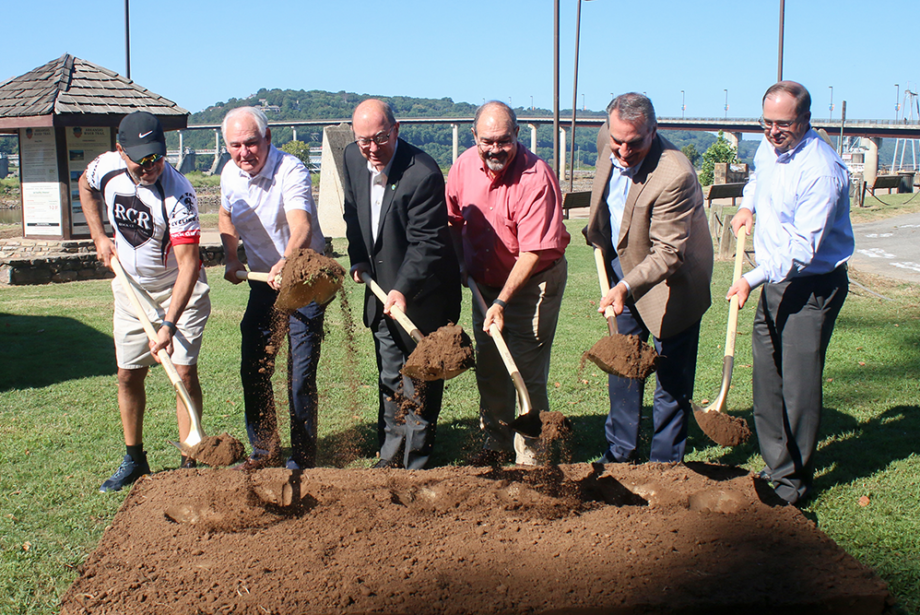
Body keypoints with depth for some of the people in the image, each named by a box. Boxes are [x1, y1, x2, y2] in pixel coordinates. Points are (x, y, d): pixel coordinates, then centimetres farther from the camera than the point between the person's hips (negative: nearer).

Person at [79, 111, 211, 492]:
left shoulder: (178, 194, -30)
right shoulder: (107, 167, -13)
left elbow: (188, 265, -33)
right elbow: (85, 186, 14)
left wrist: (169, 325, -39)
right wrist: (98, 236, 3)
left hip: (180, 290, -5)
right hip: (131, 287, 5)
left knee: (185, 372, -11)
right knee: (128, 375, 7)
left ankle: (190, 464, 0)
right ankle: (134, 460, 23)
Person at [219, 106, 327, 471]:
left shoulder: (290, 171, -24)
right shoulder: (230, 174, -2)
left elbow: (301, 226, -42)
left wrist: (286, 263, -61)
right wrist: (231, 259, 5)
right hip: (263, 281, 7)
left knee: (300, 376, -8)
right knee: (253, 370, 10)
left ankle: (302, 461, 8)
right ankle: (265, 451, 28)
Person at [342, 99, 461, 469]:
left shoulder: (422, 174, -25)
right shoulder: (353, 158, -3)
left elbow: (426, 244, -27)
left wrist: (403, 290, -37)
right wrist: (358, 259, 5)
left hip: (423, 296, -7)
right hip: (382, 291, 7)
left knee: (421, 384, 5)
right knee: (389, 380, 17)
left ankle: (416, 463, 19)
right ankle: (390, 457, 31)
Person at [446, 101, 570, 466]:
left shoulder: (536, 178, -26)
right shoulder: (464, 166, -8)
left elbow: (534, 252, -26)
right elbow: (454, 218, 11)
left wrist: (501, 303, -26)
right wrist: (460, 263, 1)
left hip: (533, 281, -6)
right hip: (485, 282, 6)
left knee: (527, 372, -5)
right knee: (488, 367, 13)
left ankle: (530, 456, 9)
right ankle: (496, 442, 31)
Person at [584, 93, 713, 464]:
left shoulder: (674, 175, -34)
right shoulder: (607, 141, -12)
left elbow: (668, 254, -33)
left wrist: (626, 287, -45)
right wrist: (597, 233, 15)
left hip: (670, 283, -7)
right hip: (623, 266, 7)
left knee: (671, 381, 2)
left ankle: (664, 465, 18)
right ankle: (619, 454, 31)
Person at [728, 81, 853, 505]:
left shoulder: (822, 170, -23)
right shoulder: (769, 147, 4)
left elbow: (803, 247, -26)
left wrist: (753, 279, -30)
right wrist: (748, 205, 15)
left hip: (813, 285, -8)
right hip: (773, 280, 8)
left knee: (799, 386, -5)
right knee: (767, 381, 12)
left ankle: (794, 481, 9)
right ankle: (776, 467, 25)